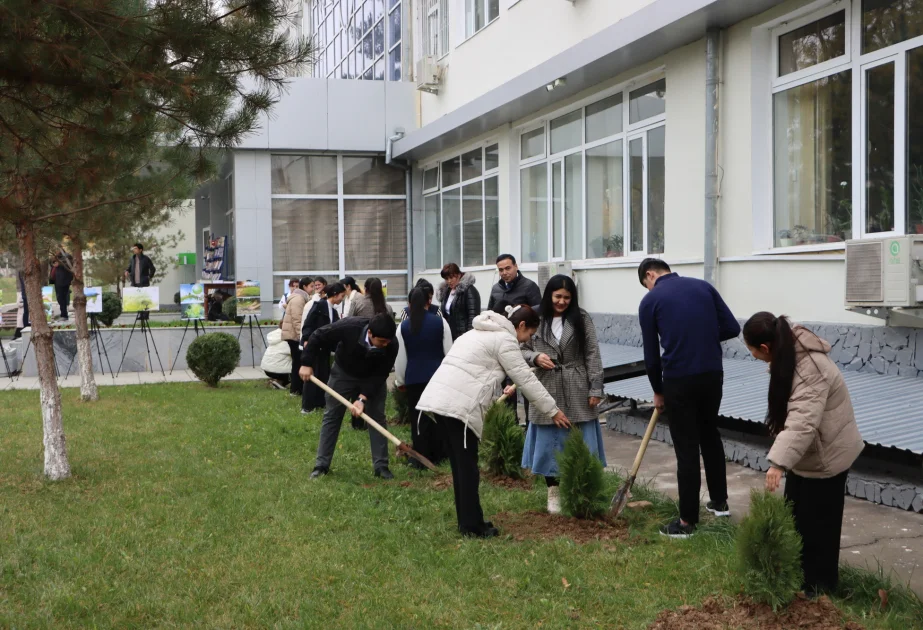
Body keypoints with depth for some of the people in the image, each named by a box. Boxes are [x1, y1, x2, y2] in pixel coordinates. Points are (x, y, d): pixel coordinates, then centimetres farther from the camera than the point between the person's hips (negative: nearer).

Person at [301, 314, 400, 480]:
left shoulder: (391, 345, -33)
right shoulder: (349, 327, -38)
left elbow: (380, 375, -26)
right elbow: (318, 336, -24)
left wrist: (363, 398, -35)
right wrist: (306, 364, -21)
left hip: (373, 379, 1)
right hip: (343, 373, 0)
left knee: (377, 418, -4)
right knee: (331, 416, 2)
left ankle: (381, 466, 4)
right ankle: (321, 465, 9)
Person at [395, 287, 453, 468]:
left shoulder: (403, 326, -3)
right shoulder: (440, 322, -4)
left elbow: (400, 357, 0)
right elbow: (449, 351, -1)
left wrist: (399, 381, 12)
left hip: (414, 378, 0)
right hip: (438, 375, 0)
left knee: (418, 418, 6)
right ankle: (437, 455, 19)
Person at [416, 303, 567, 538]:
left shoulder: (485, 332, 26)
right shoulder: (505, 339, -3)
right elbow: (526, 379, -3)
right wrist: (553, 410, 3)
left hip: (437, 397, 9)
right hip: (458, 404, -9)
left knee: (460, 463, 14)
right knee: (467, 465, -1)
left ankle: (467, 521, 20)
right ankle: (471, 525, 5)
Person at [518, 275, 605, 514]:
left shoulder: (581, 319, 0)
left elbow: (592, 355, -1)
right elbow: (522, 350, 9)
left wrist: (595, 388, -5)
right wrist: (535, 357, -14)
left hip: (577, 393, -1)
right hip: (547, 391, 1)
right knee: (549, 442, 6)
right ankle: (553, 493, 19)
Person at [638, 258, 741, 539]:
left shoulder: (650, 300, 0)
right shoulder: (703, 286, 9)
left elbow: (651, 354, 3)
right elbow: (732, 328, 5)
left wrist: (658, 391, 16)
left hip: (679, 379, -4)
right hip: (713, 374, 4)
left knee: (687, 447, 2)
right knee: (710, 434, 24)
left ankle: (687, 521, 8)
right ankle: (720, 501, 34)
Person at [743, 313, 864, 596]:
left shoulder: (810, 370, -33)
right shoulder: (790, 353, -1)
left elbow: (803, 422, -42)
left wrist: (778, 462, -48)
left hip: (826, 454, -10)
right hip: (807, 451, 10)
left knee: (817, 521, 2)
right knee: (795, 515, 17)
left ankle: (819, 585, 16)